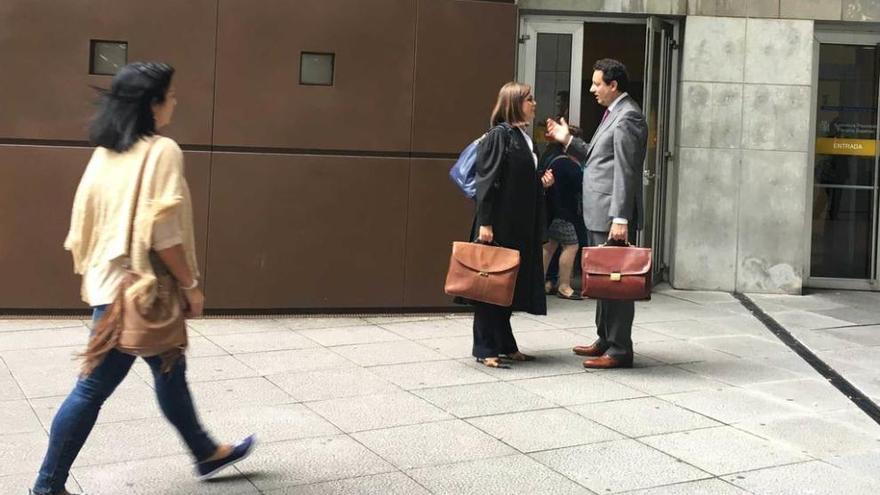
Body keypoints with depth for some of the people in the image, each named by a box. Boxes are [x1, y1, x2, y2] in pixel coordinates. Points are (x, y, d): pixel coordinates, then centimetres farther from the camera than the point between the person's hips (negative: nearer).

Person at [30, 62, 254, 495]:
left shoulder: (106, 153, 8)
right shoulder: (161, 151, -17)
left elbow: (86, 217, 11)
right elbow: (162, 231, -21)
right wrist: (190, 284, -12)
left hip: (110, 279, 9)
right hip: (139, 287, -9)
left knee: (170, 369, 21)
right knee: (95, 388, 0)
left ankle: (206, 454, 35)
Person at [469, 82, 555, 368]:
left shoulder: (525, 138, 14)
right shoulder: (499, 135, -10)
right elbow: (487, 181, -15)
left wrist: (542, 183, 5)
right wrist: (485, 223, -19)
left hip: (521, 225, 8)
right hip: (499, 223, -8)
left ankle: (505, 345, 22)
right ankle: (485, 349, 5)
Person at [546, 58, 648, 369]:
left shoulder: (627, 118, -14)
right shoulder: (614, 114, 18)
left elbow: (625, 172, -20)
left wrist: (621, 218, -23)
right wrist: (568, 141, 16)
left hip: (613, 216, -11)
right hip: (600, 215, 11)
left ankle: (620, 350, 1)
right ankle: (605, 340, 27)